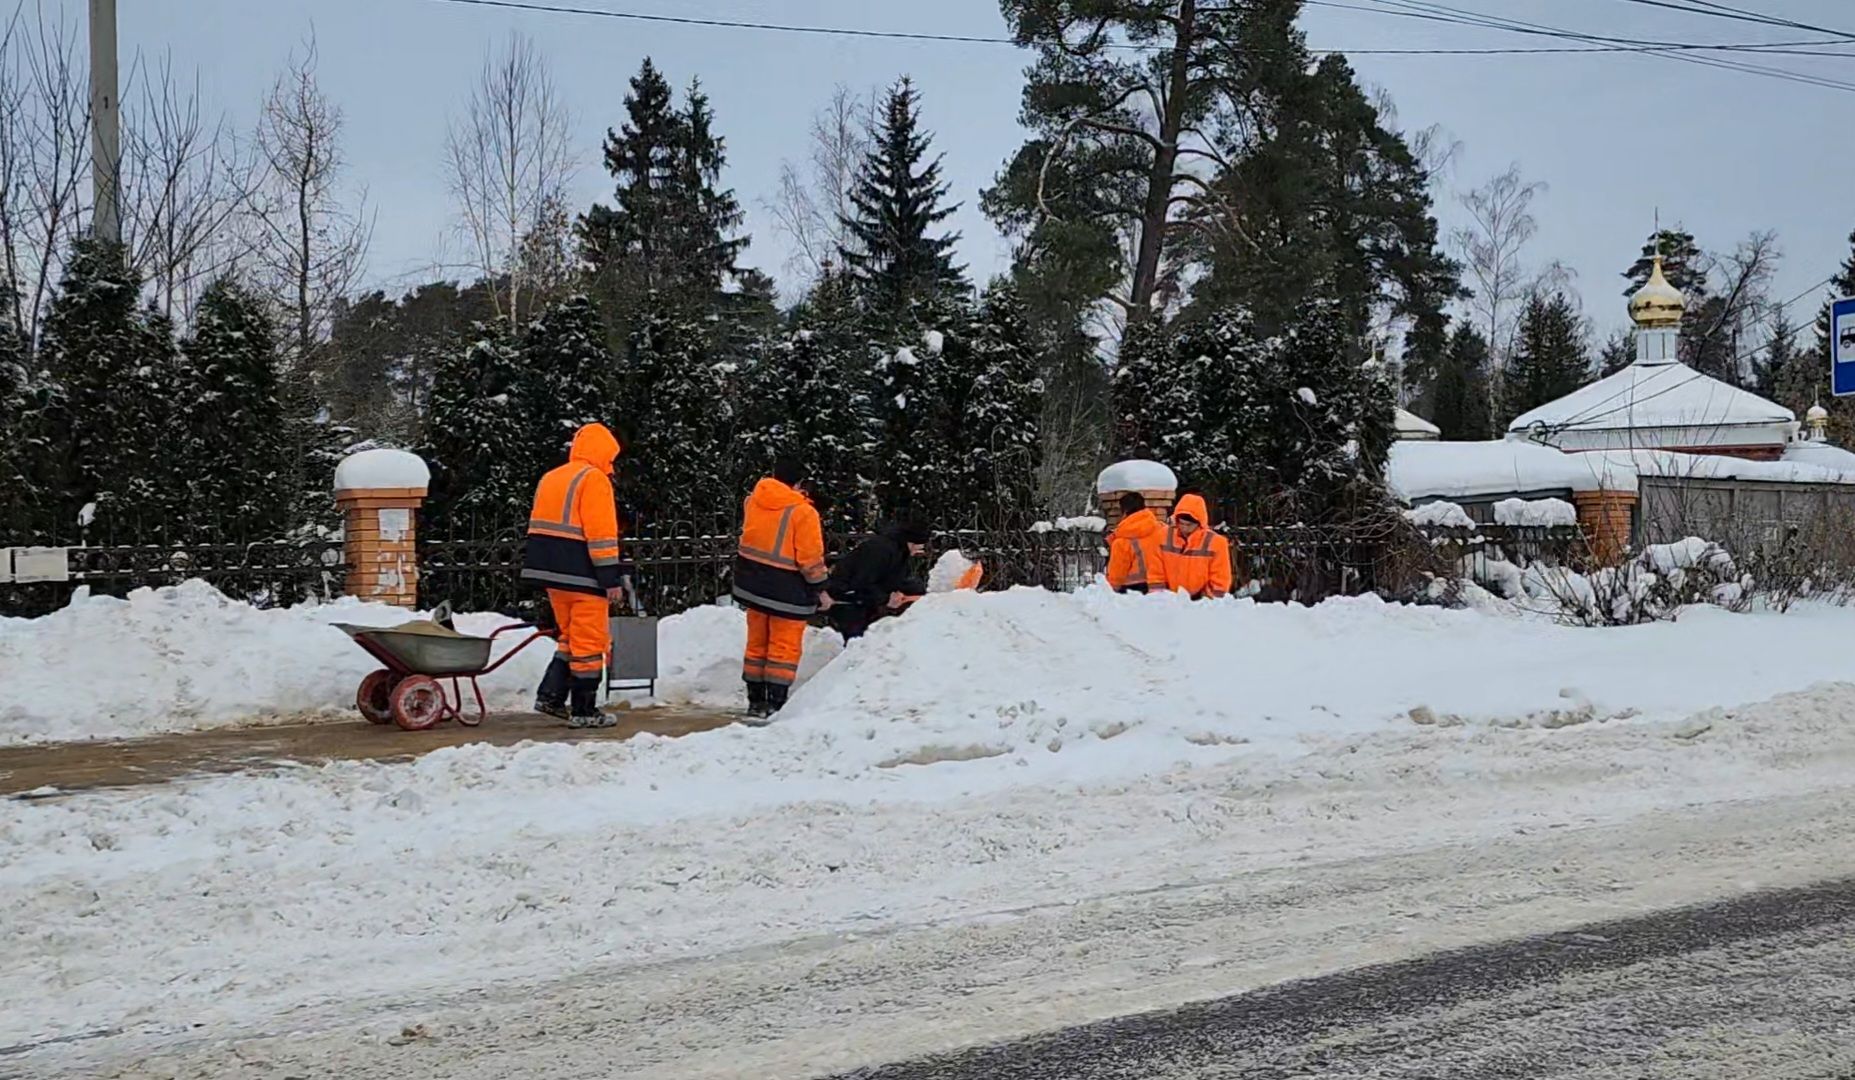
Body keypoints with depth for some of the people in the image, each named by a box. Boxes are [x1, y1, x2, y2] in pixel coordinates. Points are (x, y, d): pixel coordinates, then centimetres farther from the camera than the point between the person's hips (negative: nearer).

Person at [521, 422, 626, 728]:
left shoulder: (550, 479, 18)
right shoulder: (594, 480, -9)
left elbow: (540, 526, 20)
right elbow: (601, 534, -16)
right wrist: (612, 579, -16)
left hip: (552, 573, 8)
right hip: (582, 576, -8)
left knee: (571, 637, 19)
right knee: (590, 642, -1)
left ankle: (550, 695, 11)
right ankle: (584, 711, 3)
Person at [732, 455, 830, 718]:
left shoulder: (753, 501, 0)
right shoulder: (802, 512, -18)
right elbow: (810, 557, -16)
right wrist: (820, 590, -6)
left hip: (752, 582, 6)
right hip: (787, 588, -6)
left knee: (757, 642, 16)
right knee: (784, 647, 2)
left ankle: (755, 700, 22)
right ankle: (775, 703, -2)